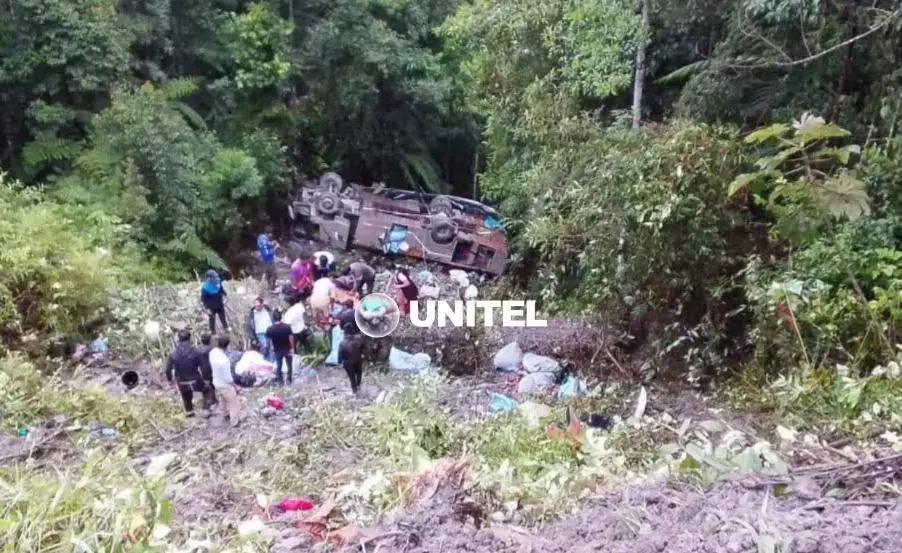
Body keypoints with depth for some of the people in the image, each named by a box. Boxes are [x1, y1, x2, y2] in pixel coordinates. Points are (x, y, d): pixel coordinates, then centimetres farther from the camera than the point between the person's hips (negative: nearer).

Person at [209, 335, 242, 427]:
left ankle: (227, 413, 58)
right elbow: (227, 377, -27)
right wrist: (235, 386, -12)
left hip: (216, 382, 7)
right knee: (234, 403, 18)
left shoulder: (212, 352, -15)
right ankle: (235, 421, 36)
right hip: (225, 385, -7)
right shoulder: (224, 360, -39)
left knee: (225, 400, 34)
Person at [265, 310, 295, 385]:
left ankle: (280, 381, 22)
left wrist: (273, 347, 10)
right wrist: (292, 347, -6)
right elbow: (291, 337, -16)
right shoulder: (287, 327, -19)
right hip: (287, 349, -1)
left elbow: (269, 340, -7)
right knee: (289, 365, 14)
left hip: (277, 350, 1)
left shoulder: (270, 329, -15)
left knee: (278, 365, 18)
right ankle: (289, 381, 19)